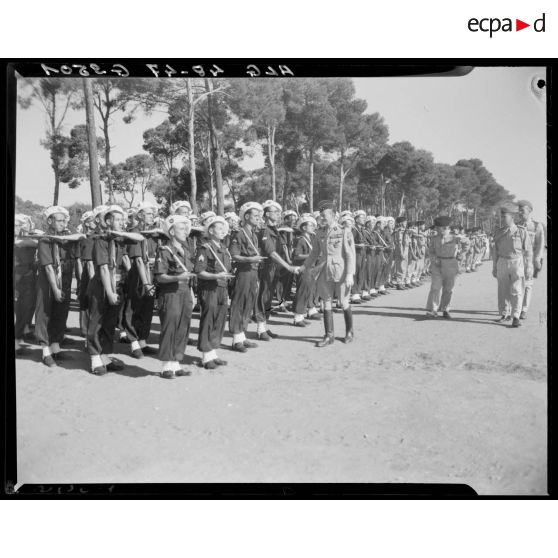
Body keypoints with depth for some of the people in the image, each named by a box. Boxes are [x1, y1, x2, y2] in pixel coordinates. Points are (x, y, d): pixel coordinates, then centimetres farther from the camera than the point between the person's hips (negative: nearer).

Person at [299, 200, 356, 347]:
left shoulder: (344, 232, -5)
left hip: (340, 272, -4)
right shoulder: (319, 233, 8)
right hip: (325, 272, 4)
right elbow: (314, 253, 15)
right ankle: (329, 335, 13)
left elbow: (351, 254, -8)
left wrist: (349, 274, -15)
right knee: (326, 304, 5)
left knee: (344, 303, 7)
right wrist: (304, 267, 3)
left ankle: (349, 331, 26)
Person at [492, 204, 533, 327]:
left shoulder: (522, 231, -5)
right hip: (502, 263, 4)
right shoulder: (498, 233, 6)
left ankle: (515, 317, -7)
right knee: (503, 291, 6)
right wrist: (494, 268, 11)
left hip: (517, 263, -4)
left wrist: (529, 268, -7)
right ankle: (504, 315, 17)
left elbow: (528, 251, -3)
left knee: (516, 291, -9)